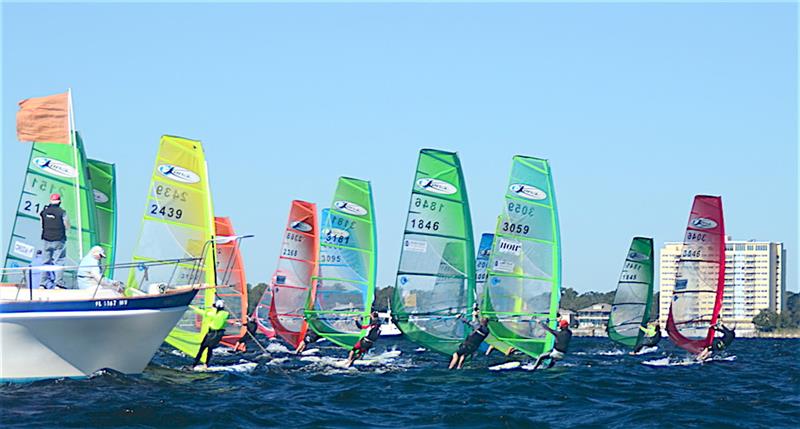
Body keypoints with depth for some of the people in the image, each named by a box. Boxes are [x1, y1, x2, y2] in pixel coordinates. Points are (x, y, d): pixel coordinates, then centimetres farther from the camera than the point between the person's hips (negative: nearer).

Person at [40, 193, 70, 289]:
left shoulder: (44, 211, 2)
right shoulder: (62, 212, -8)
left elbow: (41, 225, 8)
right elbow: (67, 226, -2)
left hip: (46, 239, 3)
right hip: (59, 240, -3)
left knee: (46, 261, 10)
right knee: (59, 261, -1)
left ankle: (44, 281, 8)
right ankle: (59, 281, -10)